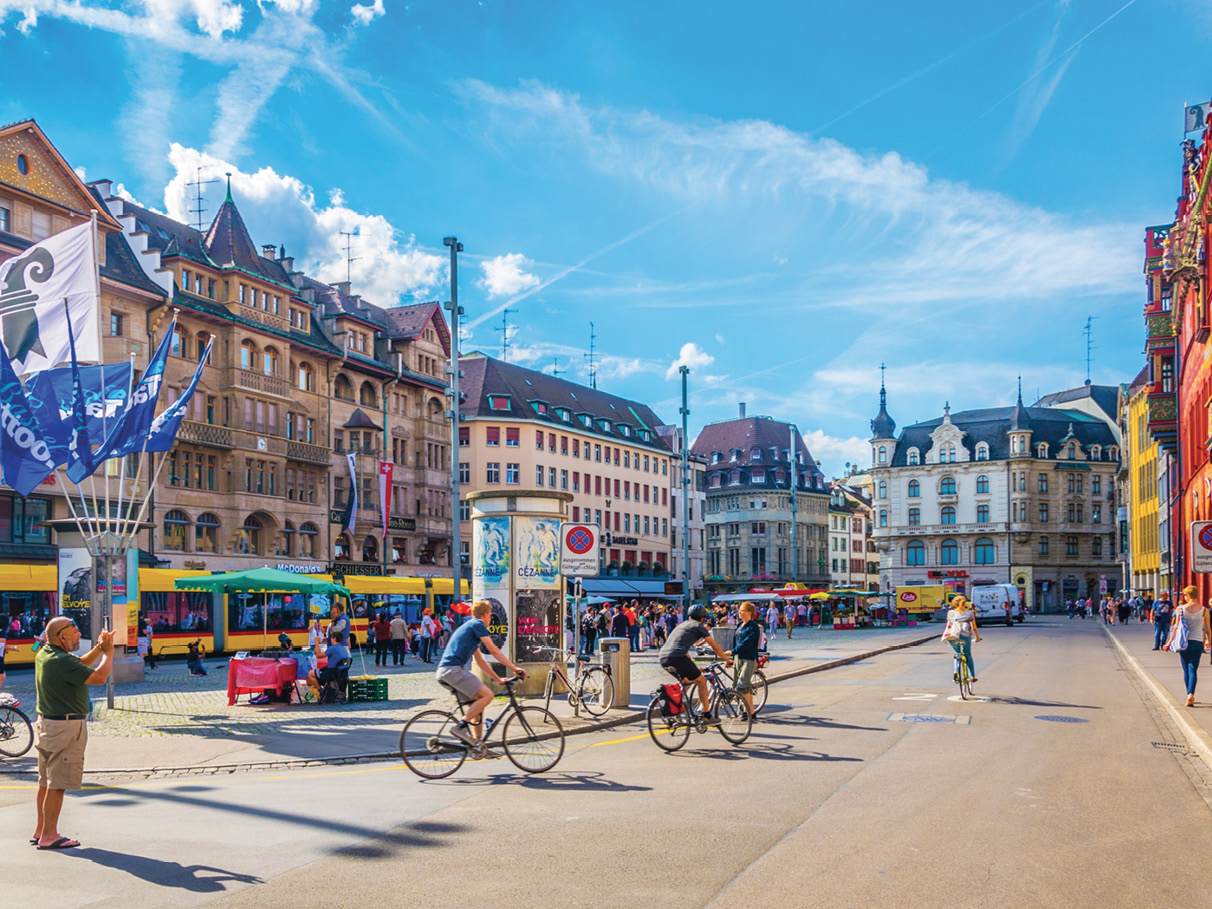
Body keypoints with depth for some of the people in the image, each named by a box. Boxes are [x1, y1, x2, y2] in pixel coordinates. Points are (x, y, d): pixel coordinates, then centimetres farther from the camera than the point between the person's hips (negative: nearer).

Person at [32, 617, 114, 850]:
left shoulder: (44, 654, 7)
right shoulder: (61, 662, -23)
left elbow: (81, 664, 19)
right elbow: (99, 677, -24)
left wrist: (99, 647, 5)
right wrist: (108, 653, -9)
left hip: (46, 723, 10)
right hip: (66, 726, -10)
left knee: (46, 781, 17)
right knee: (57, 784, -4)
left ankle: (41, 829, 26)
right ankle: (49, 836, 1)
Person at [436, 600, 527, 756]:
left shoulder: (469, 626, 28)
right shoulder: (477, 624, -1)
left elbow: (480, 661, 30)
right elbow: (493, 650, -7)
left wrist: (498, 679, 28)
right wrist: (514, 668, -4)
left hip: (444, 672, 10)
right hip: (453, 669, -10)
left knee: (476, 705, 14)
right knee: (487, 695, -16)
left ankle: (478, 747, 15)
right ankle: (461, 726, -14)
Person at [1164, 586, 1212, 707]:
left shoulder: (1180, 609, -4)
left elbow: (1176, 627, -6)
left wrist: (1169, 642, 0)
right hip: (1197, 642, 0)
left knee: (1186, 670, 12)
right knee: (1193, 670, -1)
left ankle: (1189, 695, 19)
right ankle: (1191, 695, -20)